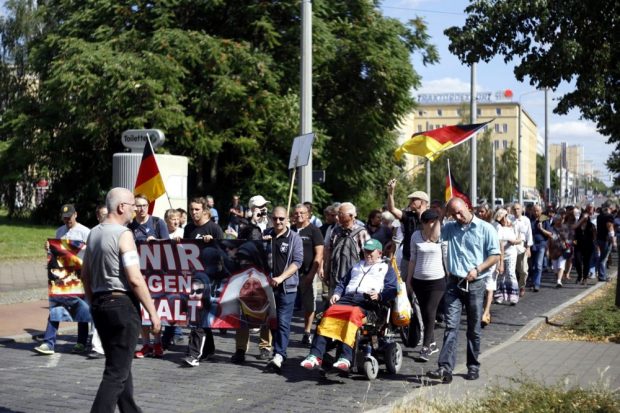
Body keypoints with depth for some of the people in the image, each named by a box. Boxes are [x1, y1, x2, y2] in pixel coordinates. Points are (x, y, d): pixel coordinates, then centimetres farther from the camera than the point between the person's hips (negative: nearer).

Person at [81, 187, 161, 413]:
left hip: (99, 304, 9)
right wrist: (152, 312, -13)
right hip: (122, 305, -9)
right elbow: (135, 279, -19)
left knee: (120, 364, 20)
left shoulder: (94, 233, 10)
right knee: (117, 371, -4)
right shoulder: (123, 234, -14)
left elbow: (85, 275, 16)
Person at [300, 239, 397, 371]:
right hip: (347, 297, 5)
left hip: (367, 300, -5)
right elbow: (343, 283, 35)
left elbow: (392, 290, 7)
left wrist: (379, 295, -13)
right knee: (328, 315, -24)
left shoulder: (386, 268, 22)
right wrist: (336, 294, 13)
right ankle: (316, 356, -32)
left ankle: (345, 358, -46)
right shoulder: (357, 266, 39)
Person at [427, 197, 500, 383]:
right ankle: (445, 368, -13)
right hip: (454, 283, 3)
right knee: (451, 326, -6)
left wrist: (477, 269, -16)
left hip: (475, 284, -3)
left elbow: (495, 256, -4)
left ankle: (473, 366, 20)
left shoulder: (485, 229, -3)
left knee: (474, 328, 8)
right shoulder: (450, 228, 10)